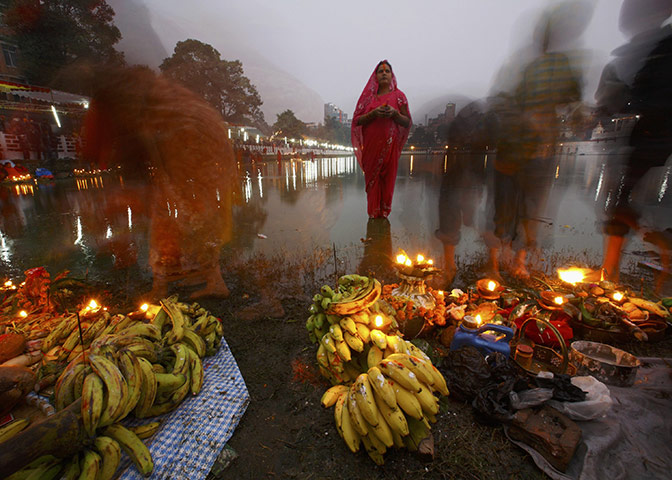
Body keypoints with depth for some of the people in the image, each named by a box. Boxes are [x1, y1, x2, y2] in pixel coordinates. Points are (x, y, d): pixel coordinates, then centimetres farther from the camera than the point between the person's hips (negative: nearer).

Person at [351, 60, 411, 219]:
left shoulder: (399, 95, 9)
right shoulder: (368, 95, 12)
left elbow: (407, 122, 6)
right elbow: (357, 120, 4)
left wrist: (394, 113, -13)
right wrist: (374, 113, -13)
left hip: (390, 145, 0)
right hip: (370, 145, 1)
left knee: (387, 178, -2)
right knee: (372, 177, -1)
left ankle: (384, 211, 7)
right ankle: (373, 212, 8)